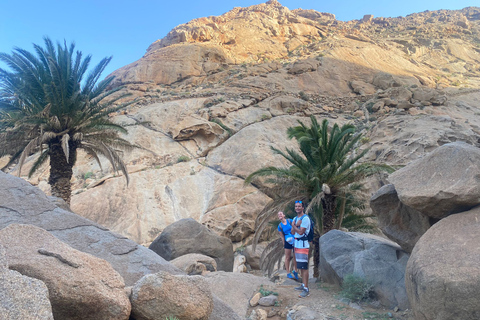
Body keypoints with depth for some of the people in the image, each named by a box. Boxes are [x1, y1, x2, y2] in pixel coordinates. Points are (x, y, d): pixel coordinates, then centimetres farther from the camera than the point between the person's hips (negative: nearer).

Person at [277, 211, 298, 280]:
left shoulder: (290, 221, -1)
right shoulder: (280, 226, -1)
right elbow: (282, 237, 2)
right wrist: (284, 245, 0)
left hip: (295, 241, 1)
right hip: (288, 242, -1)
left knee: (296, 256, 6)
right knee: (287, 257, 5)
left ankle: (295, 271, 25)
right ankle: (288, 273, 18)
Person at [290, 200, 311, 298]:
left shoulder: (305, 218, -13)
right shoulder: (295, 218, 15)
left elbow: (301, 232, -17)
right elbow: (292, 231, 8)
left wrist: (293, 225, -3)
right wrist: (296, 225, -11)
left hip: (303, 244, -9)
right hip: (296, 244, 9)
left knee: (304, 267, -10)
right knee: (300, 266, 14)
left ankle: (306, 289, -9)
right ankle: (303, 285, 24)